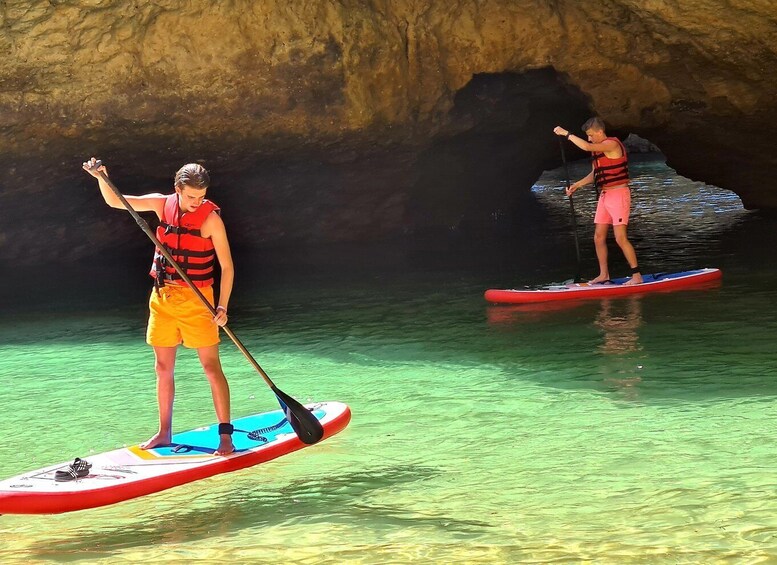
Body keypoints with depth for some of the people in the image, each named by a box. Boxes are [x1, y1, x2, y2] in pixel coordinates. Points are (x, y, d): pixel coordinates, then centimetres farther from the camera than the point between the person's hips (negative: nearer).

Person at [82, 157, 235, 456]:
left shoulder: (211, 217, -12)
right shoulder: (162, 204, 1)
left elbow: (227, 266, -11)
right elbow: (114, 201, 3)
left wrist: (222, 306, -20)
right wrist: (101, 178, -16)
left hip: (196, 297, -5)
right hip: (162, 296, 5)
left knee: (211, 366, -6)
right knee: (163, 367, 10)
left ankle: (225, 435, -2)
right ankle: (164, 433, 21)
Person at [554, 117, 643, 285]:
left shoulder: (612, 144, -15)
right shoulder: (597, 150, 14)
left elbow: (587, 147, -28)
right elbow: (594, 174, 22)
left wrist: (566, 134, -21)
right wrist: (576, 185, 10)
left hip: (618, 194, -9)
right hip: (604, 196, 9)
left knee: (621, 238, -12)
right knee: (599, 238, 8)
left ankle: (637, 275, -6)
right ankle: (604, 274, 17)